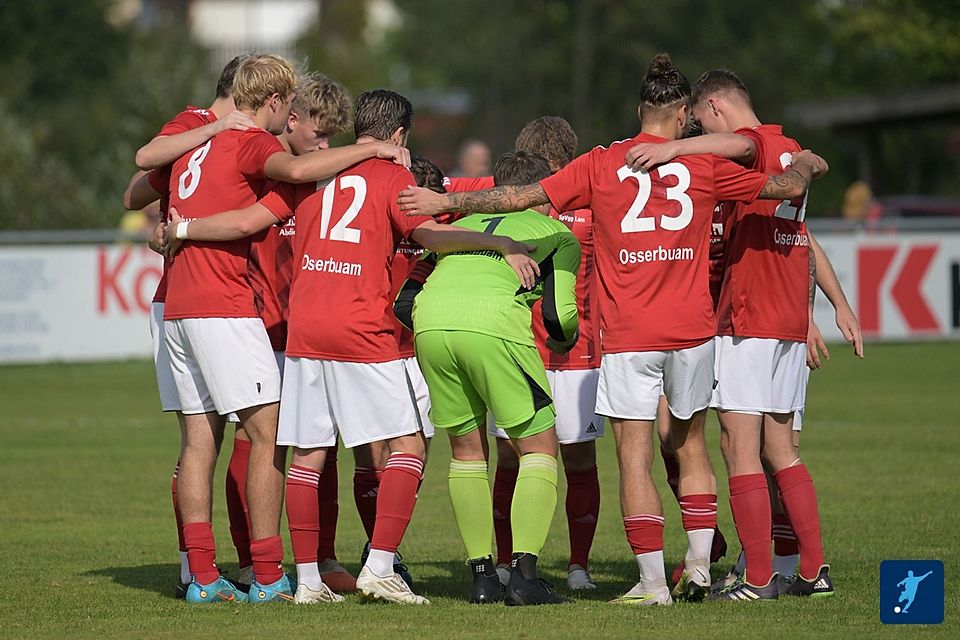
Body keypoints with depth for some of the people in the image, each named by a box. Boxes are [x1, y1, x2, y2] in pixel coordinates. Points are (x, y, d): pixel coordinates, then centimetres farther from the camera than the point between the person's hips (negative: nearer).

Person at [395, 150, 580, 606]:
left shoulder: (463, 225, 35)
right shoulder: (558, 234, 24)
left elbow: (405, 301, 30)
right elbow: (558, 314, 10)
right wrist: (565, 339, 32)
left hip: (429, 322, 4)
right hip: (494, 321, -4)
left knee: (467, 449, 20)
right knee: (539, 449, 9)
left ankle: (481, 575, 17)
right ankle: (524, 573, -3)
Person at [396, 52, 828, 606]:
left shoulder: (602, 165, -1)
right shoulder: (702, 165, 2)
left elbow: (523, 196, -2)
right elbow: (788, 187, 11)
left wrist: (446, 202, 6)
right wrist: (807, 165, 34)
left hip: (628, 335, -2)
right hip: (692, 331, 2)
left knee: (635, 457, -1)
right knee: (692, 444, 19)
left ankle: (654, 582, -5)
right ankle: (698, 566, 17)